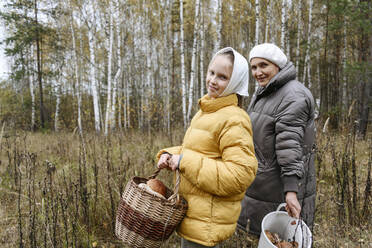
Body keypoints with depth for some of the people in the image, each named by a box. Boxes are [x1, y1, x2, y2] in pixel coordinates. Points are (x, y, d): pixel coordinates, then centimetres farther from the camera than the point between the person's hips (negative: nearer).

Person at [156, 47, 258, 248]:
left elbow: (240, 175, -27)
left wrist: (185, 163, -24)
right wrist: (169, 155, 0)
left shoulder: (234, 120, -20)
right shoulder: (206, 112, 11)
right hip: (193, 209, 9)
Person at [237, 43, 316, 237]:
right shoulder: (262, 94, 12)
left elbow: (290, 144, -26)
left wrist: (291, 191, -28)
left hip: (282, 179, -9)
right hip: (261, 181, 9)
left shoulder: (294, 96, -18)